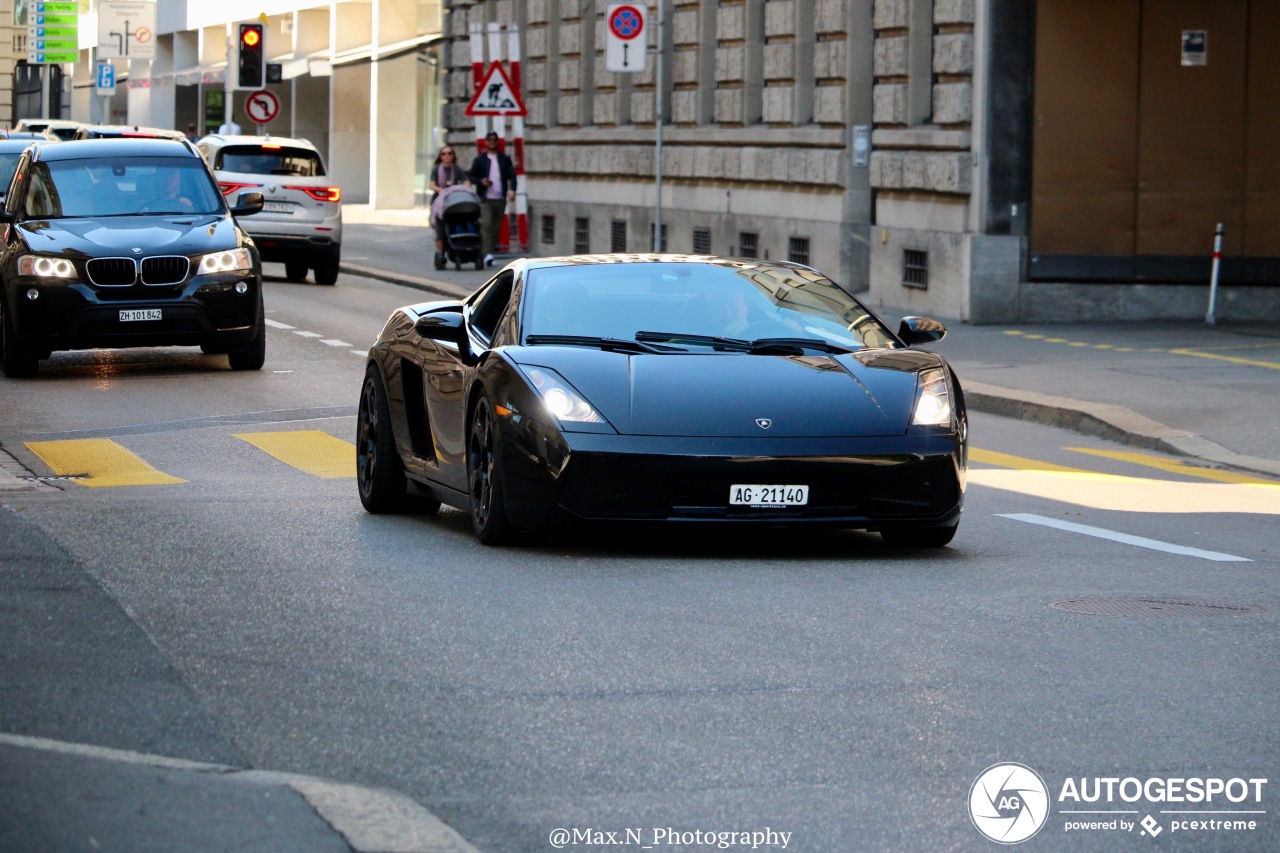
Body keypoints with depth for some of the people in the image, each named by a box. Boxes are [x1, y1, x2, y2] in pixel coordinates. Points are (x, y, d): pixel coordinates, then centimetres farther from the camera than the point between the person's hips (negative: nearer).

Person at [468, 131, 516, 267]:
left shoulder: (505, 159, 14)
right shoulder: (479, 160, 9)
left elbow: (512, 175, 4)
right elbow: (471, 177, 10)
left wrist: (512, 189, -15)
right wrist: (481, 181, -12)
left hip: (500, 199, 3)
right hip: (485, 199, -3)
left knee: (496, 227, 5)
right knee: (486, 225, -17)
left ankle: (490, 253, 12)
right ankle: (487, 254, -25)